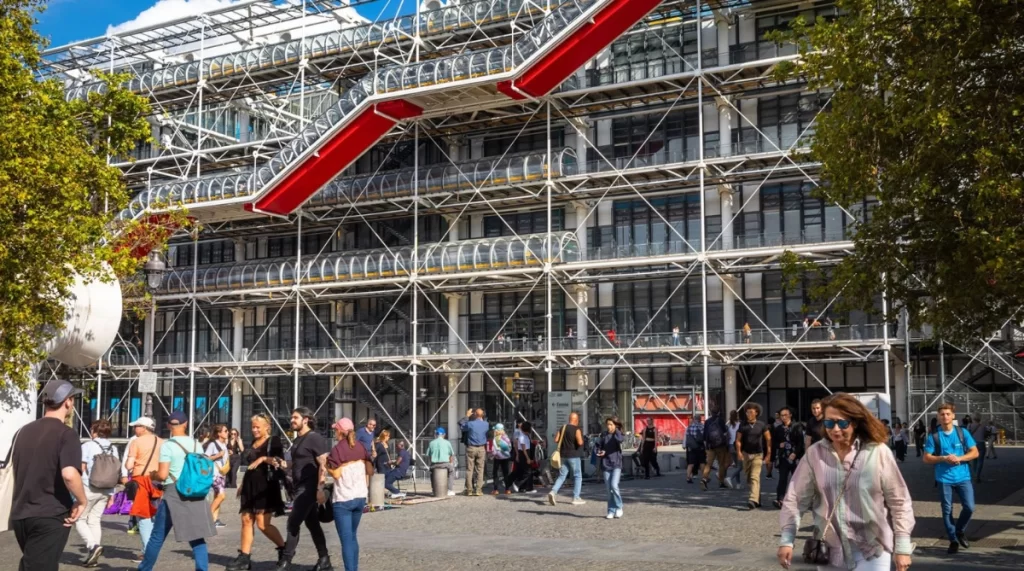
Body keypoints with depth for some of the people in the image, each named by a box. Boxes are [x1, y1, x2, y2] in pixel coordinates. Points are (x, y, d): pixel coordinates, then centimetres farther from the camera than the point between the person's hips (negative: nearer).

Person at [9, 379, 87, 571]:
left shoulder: (23, 432, 11)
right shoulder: (65, 434, -12)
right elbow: (69, 474, -27)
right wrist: (82, 501, -12)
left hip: (20, 515, 7)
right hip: (50, 516, -7)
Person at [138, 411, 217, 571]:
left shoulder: (167, 445, -8)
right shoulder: (196, 444, 7)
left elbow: (162, 475, -12)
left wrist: (154, 475, 8)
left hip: (174, 494, -4)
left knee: (157, 537, 10)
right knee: (197, 537, 5)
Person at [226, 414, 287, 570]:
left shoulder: (274, 441, -3)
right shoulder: (253, 444, 18)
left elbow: (279, 460, -16)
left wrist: (264, 458, -27)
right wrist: (243, 485, 23)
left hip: (266, 486, -7)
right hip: (250, 486, 8)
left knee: (263, 524, -11)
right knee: (246, 521, 3)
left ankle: (284, 549, 6)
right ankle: (244, 557, 6)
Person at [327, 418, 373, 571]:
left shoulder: (337, 449, -11)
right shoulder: (361, 448, 6)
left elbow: (336, 474, -16)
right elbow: (370, 471, 6)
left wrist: (326, 465, -1)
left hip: (343, 499, -6)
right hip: (360, 497, 6)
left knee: (346, 540, -4)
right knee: (352, 536, 20)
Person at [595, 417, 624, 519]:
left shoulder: (617, 434, -2)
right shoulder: (603, 435, 6)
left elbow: (619, 440, -25)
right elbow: (597, 445, 12)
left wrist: (616, 430, -11)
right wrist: (599, 452, -8)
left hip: (616, 464, -3)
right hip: (606, 464, 3)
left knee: (614, 485, -17)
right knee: (609, 489, 5)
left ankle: (619, 507, 1)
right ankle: (611, 511, 13)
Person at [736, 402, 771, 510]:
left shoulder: (761, 425, -1)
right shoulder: (743, 426, 1)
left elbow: (768, 439, 4)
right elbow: (738, 440, 2)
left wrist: (768, 454, 0)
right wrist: (739, 452, -12)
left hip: (758, 454, -3)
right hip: (746, 454, 3)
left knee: (755, 477, -15)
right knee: (748, 477, 9)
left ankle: (753, 500, -23)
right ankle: (757, 498, 26)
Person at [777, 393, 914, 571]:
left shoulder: (878, 452, -10)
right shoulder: (815, 453, -3)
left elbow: (899, 502, -3)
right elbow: (796, 499, 2)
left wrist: (902, 547, -3)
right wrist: (786, 539, -3)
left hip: (872, 548, -3)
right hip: (830, 548, 3)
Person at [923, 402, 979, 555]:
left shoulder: (962, 432, 1)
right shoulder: (934, 436, -2)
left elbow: (974, 452, 2)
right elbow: (926, 458, -2)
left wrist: (959, 458, -15)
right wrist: (943, 458, -18)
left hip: (963, 477, 1)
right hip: (944, 479, -1)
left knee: (969, 507, -4)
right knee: (947, 510, 3)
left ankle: (960, 532, 22)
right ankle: (953, 540, 15)